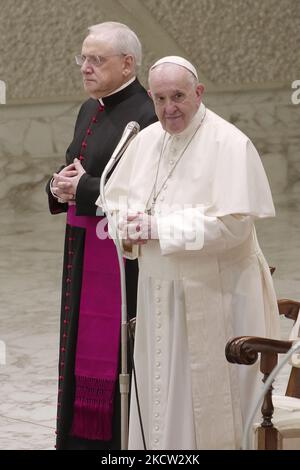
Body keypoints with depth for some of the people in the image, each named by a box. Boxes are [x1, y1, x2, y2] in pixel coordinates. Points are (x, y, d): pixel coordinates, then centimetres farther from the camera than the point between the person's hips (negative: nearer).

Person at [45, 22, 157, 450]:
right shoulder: (89, 111, 14)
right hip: (82, 251, 9)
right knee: (81, 347, 12)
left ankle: (114, 439, 4)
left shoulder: (146, 116, -14)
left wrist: (84, 188, -17)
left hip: (121, 253, -9)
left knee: (110, 349, -5)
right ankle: (79, 436, 20)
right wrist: (60, 187, -2)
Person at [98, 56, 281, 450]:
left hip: (213, 295, -6)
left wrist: (159, 227, -20)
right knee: (159, 396, 10)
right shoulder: (147, 140, 7)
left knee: (205, 402, 0)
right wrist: (128, 225, -10)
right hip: (159, 294, 6)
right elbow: (117, 200, 14)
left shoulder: (229, 144, -14)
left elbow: (233, 224, -21)